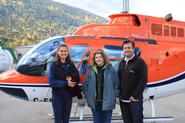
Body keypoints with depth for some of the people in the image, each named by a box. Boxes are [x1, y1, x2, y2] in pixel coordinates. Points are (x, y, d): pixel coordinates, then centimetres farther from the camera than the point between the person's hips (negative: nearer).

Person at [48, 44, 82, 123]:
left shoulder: (71, 65, 6)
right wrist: (66, 83, -20)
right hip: (57, 96, -4)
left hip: (68, 96, 4)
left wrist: (72, 79, -17)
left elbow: (78, 79, 5)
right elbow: (51, 82, -13)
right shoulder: (54, 65, -5)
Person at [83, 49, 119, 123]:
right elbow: (86, 85, 9)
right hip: (95, 103, 2)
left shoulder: (111, 70, -3)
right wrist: (87, 96, 1)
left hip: (107, 103, -2)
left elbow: (116, 85, -1)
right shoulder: (91, 70, 4)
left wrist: (114, 96, -7)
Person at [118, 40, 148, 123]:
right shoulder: (122, 63, 12)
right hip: (123, 100, 6)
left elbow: (143, 80, -13)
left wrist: (136, 95, -16)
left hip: (135, 99, -6)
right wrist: (119, 94, 6)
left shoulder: (140, 62, -7)